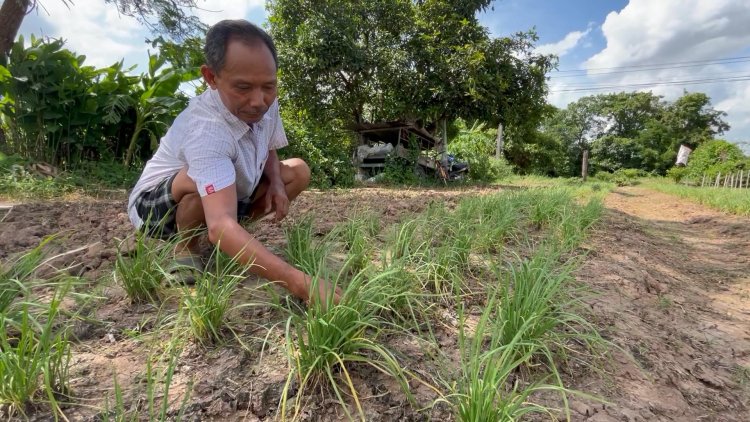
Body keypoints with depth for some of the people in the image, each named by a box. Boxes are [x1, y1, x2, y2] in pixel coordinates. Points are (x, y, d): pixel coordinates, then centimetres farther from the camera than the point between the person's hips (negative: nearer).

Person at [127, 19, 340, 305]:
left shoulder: (265, 103, -15)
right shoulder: (204, 130, -39)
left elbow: (268, 150, 6)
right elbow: (221, 225, -51)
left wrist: (276, 182, -17)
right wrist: (298, 281, -62)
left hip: (224, 195, 7)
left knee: (298, 172, -4)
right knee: (202, 181, -39)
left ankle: (221, 240, 3)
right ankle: (185, 247, -6)